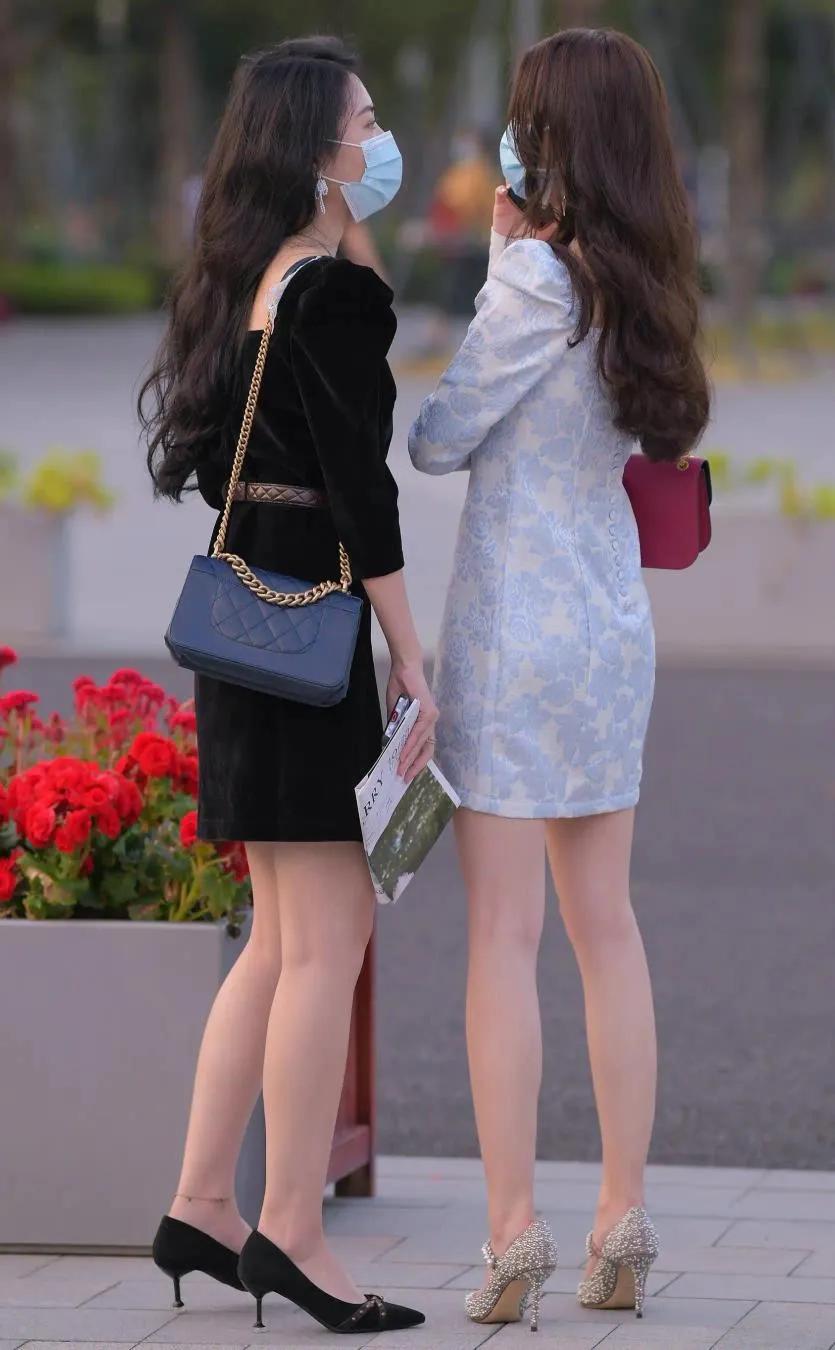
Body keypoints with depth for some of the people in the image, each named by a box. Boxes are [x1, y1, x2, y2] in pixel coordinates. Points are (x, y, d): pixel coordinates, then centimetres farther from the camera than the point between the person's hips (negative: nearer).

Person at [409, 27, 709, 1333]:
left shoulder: (541, 281, -16)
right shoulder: (637, 281, 6)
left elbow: (441, 437, -9)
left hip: (517, 632, -7)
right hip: (613, 625, 7)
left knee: (504, 936, -4)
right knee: (606, 925, 10)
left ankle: (515, 1226, -5)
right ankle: (624, 1223, 11)